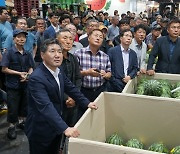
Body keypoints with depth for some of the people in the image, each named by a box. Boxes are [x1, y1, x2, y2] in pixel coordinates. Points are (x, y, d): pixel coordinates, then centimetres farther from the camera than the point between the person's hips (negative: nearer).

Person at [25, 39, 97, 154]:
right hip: (40, 130, -7)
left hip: (56, 126, 7)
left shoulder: (59, 71, -2)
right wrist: (65, 128, -44)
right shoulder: (36, 78, -28)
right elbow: (46, 107, -37)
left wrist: (87, 103, 7)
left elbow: (70, 88, 12)